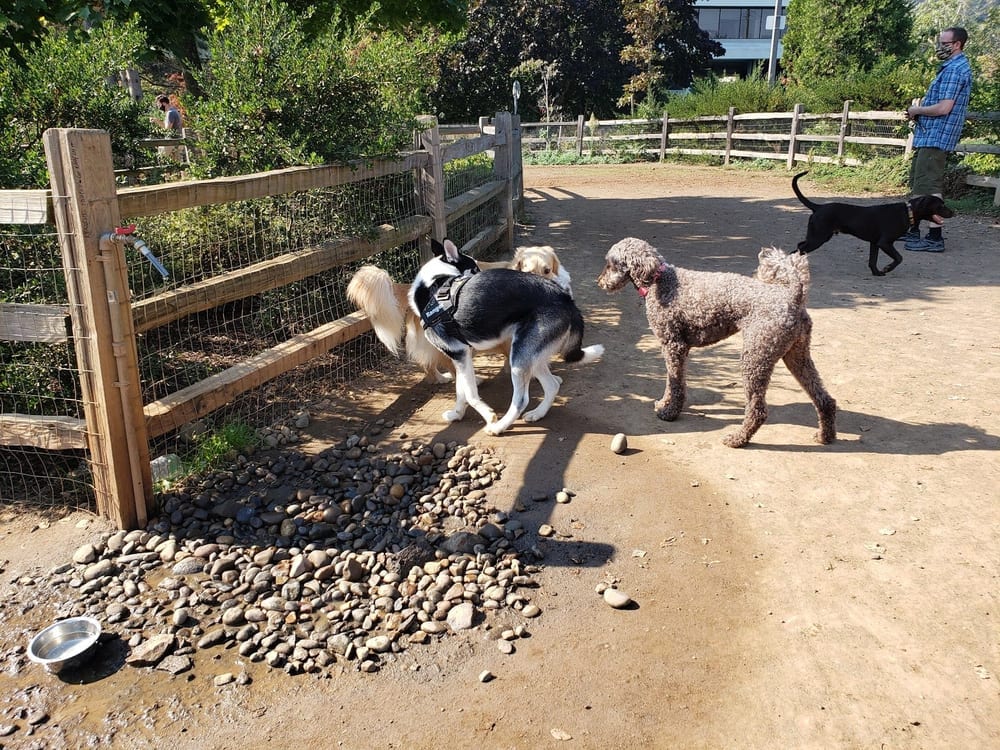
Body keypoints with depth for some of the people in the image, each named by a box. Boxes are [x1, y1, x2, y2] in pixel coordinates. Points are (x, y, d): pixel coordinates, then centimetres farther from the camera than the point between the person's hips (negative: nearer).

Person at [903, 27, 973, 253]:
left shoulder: (955, 70, -15)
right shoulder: (952, 67, 18)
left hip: (936, 136, -11)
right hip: (929, 134, 11)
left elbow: (943, 108, -22)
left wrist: (917, 111, -7)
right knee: (917, 183, 16)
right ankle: (913, 229, 26)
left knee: (929, 186, -11)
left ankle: (935, 237, -10)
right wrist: (919, 109, 7)